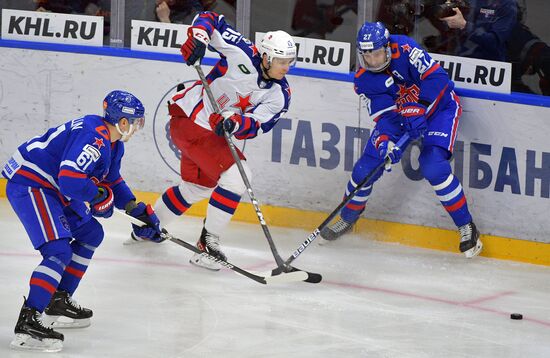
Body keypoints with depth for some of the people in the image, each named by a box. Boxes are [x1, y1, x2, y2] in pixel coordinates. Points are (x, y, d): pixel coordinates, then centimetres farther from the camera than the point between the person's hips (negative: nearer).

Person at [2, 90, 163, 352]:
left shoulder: (113, 143, 11)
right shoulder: (94, 136, -23)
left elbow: (112, 181, 25)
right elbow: (70, 178, -32)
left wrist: (136, 209, 16)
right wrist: (97, 196, -15)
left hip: (50, 189, 11)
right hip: (28, 185, -11)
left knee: (91, 234, 20)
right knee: (59, 251, -23)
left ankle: (58, 303, 24)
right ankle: (27, 324, -29)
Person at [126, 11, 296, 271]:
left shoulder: (279, 96, -6)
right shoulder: (242, 54, -20)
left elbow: (256, 125, -17)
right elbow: (209, 19, -11)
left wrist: (235, 123, -38)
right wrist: (199, 36, -31)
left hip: (214, 132, 8)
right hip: (188, 116, -8)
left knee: (198, 186, 26)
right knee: (235, 175, -21)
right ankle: (208, 244, -16)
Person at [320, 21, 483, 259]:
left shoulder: (403, 49, -28)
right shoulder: (364, 80, -15)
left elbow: (435, 77, -31)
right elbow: (385, 115, -21)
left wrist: (417, 109, -38)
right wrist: (385, 141, -41)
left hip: (437, 105, -5)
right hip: (398, 112, 5)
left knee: (432, 165, -25)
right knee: (367, 165, -1)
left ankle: (466, 227, -12)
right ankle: (348, 218, 26)